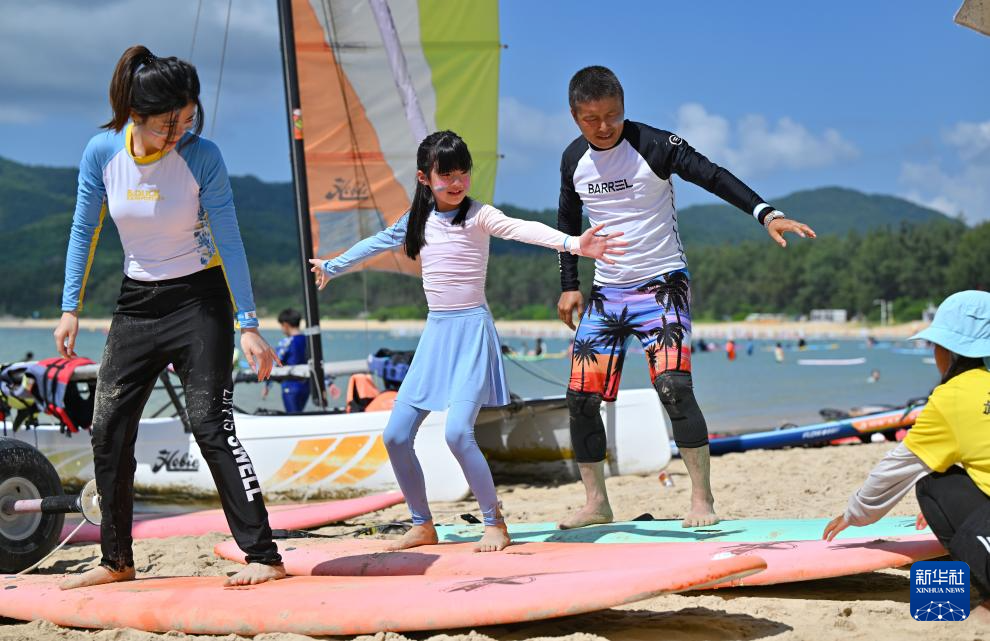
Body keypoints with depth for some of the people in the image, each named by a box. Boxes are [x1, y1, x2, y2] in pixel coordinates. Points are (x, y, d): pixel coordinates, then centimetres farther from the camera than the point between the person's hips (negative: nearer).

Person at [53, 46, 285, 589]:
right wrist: (70, 308, 2)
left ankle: (263, 556, -9)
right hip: (137, 302, 4)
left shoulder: (202, 156, -17)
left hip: (198, 300, -4)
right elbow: (84, 231, 3)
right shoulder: (102, 152, -8)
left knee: (211, 427, -13)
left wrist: (248, 325, -17)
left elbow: (228, 240, -14)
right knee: (108, 432, 3)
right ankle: (116, 561, 17)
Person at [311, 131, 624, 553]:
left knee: (457, 432, -20)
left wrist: (571, 243, -44)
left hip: (472, 330, -6)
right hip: (436, 332, 7)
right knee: (396, 435, 3)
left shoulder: (478, 216, -9)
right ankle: (423, 525, 18)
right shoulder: (418, 220, 9)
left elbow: (522, 229, -27)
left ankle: (495, 522, -2)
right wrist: (331, 267, 40)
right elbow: (375, 244, 26)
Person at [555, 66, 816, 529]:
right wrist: (569, 286, 13)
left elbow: (714, 177, -20)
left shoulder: (654, 146, -13)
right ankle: (596, 503, 13)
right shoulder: (573, 160, 4)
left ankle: (702, 500, -12)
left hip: (662, 285, -5)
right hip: (606, 291, 5)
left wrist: (766, 213, -34)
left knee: (673, 386, -21)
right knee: (581, 395, 0)